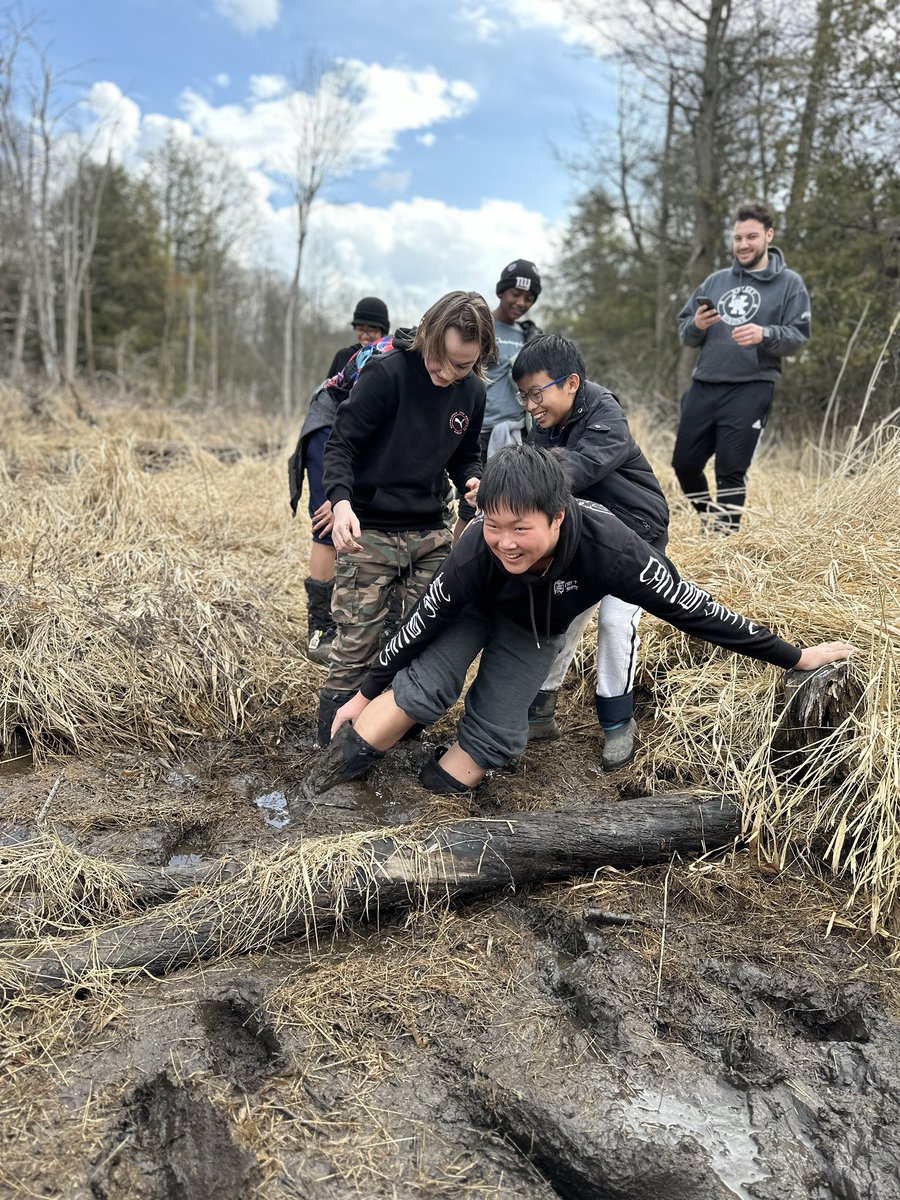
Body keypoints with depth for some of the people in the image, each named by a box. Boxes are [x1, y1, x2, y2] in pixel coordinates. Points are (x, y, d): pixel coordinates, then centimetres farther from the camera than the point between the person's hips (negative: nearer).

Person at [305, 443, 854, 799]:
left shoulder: (609, 548, -42)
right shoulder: (479, 548, -39)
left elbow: (694, 609, -31)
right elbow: (424, 622, -24)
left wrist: (795, 657, -21)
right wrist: (366, 692, -12)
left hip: (535, 629, 1)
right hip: (475, 607, -1)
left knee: (495, 736, -7)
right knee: (424, 689, -21)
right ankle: (333, 774, -2)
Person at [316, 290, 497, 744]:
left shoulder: (472, 391, 3)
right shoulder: (386, 373, -15)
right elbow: (341, 443, -13)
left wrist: (473, 481, -6)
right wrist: (341, 500, -31)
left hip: (431, 535, 6)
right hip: (369, 532, -5)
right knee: (356, 647, -3)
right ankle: (332, 748, 13)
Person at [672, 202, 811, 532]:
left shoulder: (789, 283, 4)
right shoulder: (715, 280, 15)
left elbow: (799, 336, -4)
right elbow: (684, 331, 13)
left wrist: (765, 334, -23)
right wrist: (696, 325, -10)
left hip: (750, 390, -4)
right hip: (703, 387, 5)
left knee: (731, 470, -6)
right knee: (684, 463, 7)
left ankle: (725, 533, 7)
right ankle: (709, 518, 31)